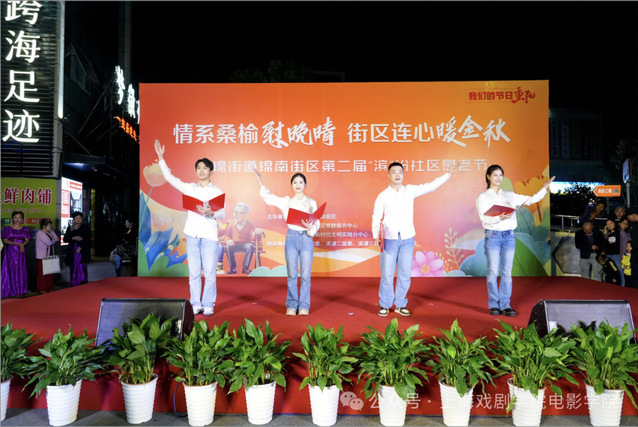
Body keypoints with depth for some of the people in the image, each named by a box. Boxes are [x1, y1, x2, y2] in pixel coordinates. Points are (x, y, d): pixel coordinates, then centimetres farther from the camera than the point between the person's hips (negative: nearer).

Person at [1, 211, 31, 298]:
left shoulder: (25, 229, 7)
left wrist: (22, 245, -16)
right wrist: (17, 243, -16)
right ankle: (12, 290, 5)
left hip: (21, 252, 3)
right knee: (11, 270, -2)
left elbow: (27, 240, 5)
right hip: (10, 252, -3)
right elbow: (5, 241, -6)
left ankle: (20, 290, 11)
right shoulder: (7, 228, -1)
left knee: (21, 270, 3)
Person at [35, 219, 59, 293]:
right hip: (42, 257, -9)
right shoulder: (40, 233, -14)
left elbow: (57, 239, 10)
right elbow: (49, 243, -22)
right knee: (43, 273, -3)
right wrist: (53, 240, -1)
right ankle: (42, 289, 3)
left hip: (49, 255, 9)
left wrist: (52, 232, 4)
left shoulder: (48, 233, 16)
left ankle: (50, 287, 17)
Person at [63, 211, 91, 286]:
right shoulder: (69, 228, 14)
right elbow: (65, 239, 7)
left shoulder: (85, 228, 5)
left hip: (82, 252, -3)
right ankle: (73, 287, 5)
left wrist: (80, 248, -13)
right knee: (73, 270, 1)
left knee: (82, 270, -9)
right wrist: (73, 238, -10)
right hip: (72, 253, 3)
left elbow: (87, 240, -3)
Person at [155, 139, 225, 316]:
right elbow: (169, 177, 14)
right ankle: (196, 305, 14)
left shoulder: (217, 191, 4)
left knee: (209, 273, -2)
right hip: (192, 235, 3)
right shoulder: (190, 188, 13)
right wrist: (161, 158, 10)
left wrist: (209, 213, -21)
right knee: (194, 273, 5)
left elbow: (222, 214, -1)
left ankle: (208, 305, 9)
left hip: (209, 236, -3)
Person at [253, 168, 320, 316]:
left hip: (307, 238, 0)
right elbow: (267, 196, 14)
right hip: (291, 237, 0)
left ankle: (304, 306, 9)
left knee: (305, 275, -1)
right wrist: (260, 180, 9)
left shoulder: (311, 203, 8)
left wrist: (310, 228, -17)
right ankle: (291, 306, 11)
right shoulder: (286, 201, 10)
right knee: (292, 275, 2)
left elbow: (317, 223, 4)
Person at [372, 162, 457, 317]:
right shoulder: (382, 196, 1)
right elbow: (376, 217, 0)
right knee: (387, 274, -2)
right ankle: (384, 305, 13)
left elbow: (430, 186, 8)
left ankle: (400, 305, 19)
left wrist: (448, 174, 3)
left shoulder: (410, 190, 7)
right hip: (390, 239, -2)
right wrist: (376, 236, -11)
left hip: (407, 240, 2)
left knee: (405, 274, 6)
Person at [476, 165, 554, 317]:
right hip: (492, 236, -3)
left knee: (507, 272, 3)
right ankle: (494, 305, 8)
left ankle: (505, 305, 9)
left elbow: (531, 200, 18)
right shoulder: (483, 197, 4)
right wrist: (499, 217, -23)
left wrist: (544, 188, 9)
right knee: (493, 271, -3)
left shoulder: (509, 196, 15)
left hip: (509, 236, 3)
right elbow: (483, 218, -8)